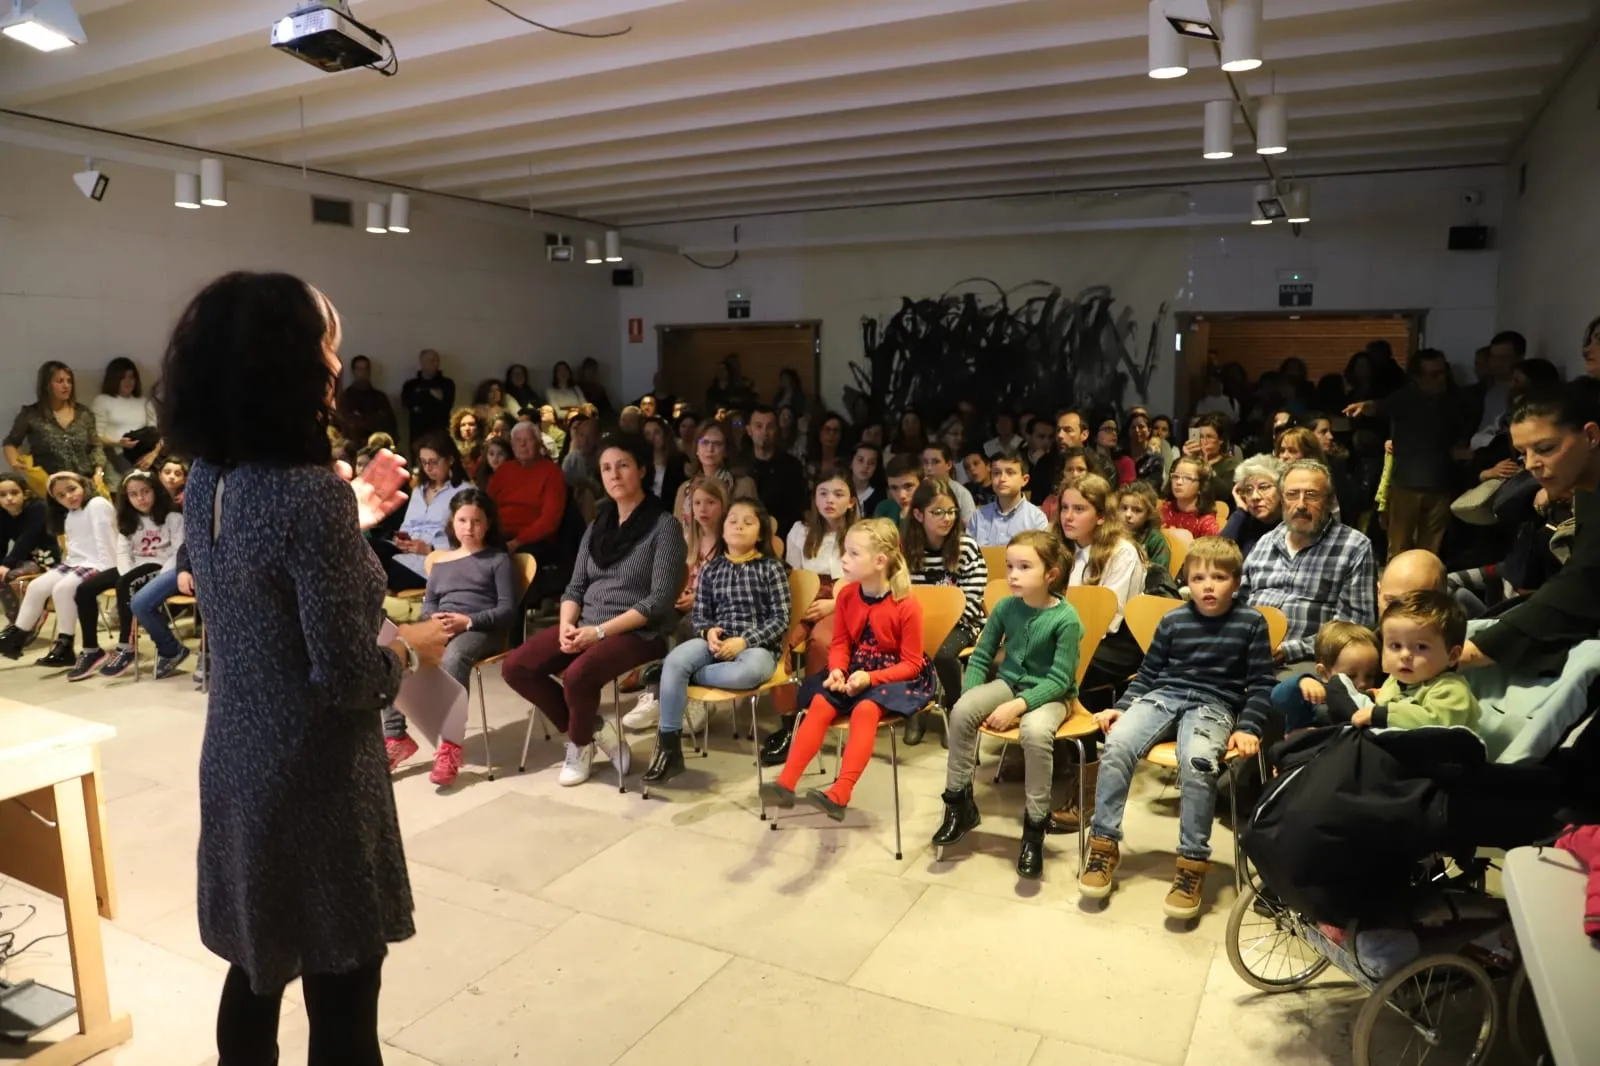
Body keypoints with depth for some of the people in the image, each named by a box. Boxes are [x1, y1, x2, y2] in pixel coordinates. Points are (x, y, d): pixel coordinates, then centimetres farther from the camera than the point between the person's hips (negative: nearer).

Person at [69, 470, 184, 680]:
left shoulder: (172, 517, -6)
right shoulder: (128, 521, 12)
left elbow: (178, 553, -13)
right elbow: (123, 552, 4)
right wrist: (128, 576, -16)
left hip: (162, 568, -7)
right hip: (136, 567, 7)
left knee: (124, 585, -35)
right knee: (85, 589, -10)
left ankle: (125, 648, -26)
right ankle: (91, 651, -5)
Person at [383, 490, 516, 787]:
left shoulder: (498, 559, 9)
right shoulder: (441, 561, 25)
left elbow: (507, 609, -1)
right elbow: (428, 603, 19)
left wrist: (468, 620, -16)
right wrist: (435, 619, -6)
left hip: (481, 630, -5)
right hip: (440, 629, 5)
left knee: (452, 659, -39)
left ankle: (450, 746, -40)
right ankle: (395, 737, -16)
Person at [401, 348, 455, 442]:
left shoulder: (447, 384, 10)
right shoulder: (410, 385, 13)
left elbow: (447, 405, -3)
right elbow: (407, 403, -4)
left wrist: (420, 408, -4)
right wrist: (431, 394, -7)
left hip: (441, 433, -1)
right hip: (418, 434, 1)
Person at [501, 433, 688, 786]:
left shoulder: (664, 525, -6)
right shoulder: (597, 525, 13)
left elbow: (660, 599, -14)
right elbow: (575, 587, 11)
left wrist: (600, 631, -20)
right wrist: (567, 625, -11)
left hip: (638, 632, -6)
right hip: (585, 626, 7)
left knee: (577, 675, -33)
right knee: (515, 668, -13)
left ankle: (580, 744, 1)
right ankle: (592, 729, 3)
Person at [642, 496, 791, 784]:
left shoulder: (771, 567, 2)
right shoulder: (711, 569, 13)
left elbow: (781, 619, -3)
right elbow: (698, 614, 13)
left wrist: (744, 641, -16)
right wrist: (708, 632, -11)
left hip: (758, 645, -3)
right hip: (716, 642, 3)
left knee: (751, 670, -40)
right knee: (674, 660, -27)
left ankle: (691, 675, -13)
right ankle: (668, 745, -19)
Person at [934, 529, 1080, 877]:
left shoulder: (1066, 619, -17)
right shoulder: (1005, 607, -3)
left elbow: (1059, 679, -18)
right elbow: (980, 656, 4)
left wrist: (1017, 706, -28)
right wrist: (971, 695, -12)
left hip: (1049, 694, -4)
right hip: (1008, 682, 5)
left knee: (1035, 731, -37)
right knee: (961, 710, -24)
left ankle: (1035, 826, -18)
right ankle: (959, 803, -7)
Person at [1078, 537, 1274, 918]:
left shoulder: (1251, 622, 2)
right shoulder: (1173, 621, 8)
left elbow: (1261, 684, 3)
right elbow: (1148, 673, 16)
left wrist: (1248, 728, -10)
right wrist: (1122, 707, 4)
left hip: (1214, 705, -3)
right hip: (1163, 696, 3)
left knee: (1196, 761, -36)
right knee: (1117, 744, -25)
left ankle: (1192, 862, -22)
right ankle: (1104, 844, -12)